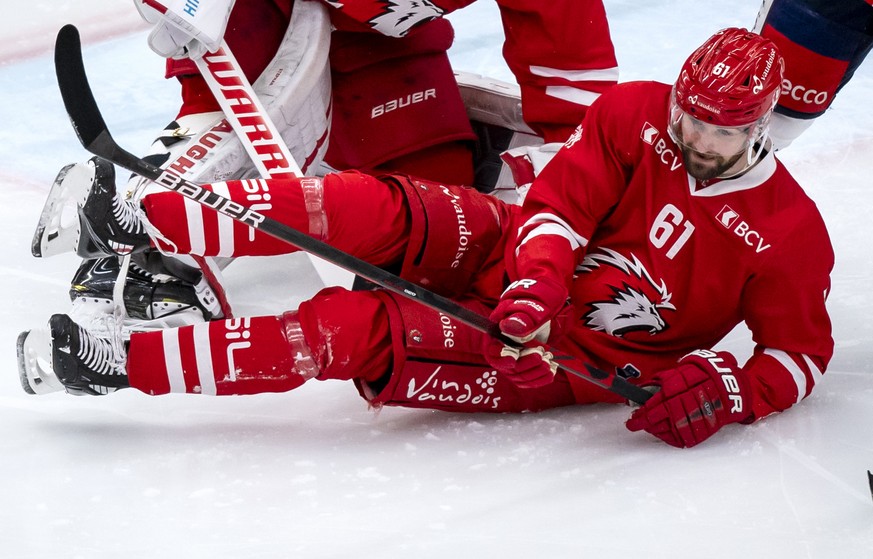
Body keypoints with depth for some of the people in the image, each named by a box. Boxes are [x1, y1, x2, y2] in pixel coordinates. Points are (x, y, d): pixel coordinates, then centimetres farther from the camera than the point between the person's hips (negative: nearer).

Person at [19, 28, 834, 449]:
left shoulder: (788, 235, -11)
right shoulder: (636, 114, -4)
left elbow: (803, 352, -4)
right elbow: (559, 204, -8)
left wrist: (727, 389, -24)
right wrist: (536, 286, -27)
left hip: (576, 361, -4)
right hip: (514, 255, 4)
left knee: (356, 330, -24)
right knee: (379, 210, -27)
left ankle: (124, 364, -24)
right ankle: (144, 228, -22)